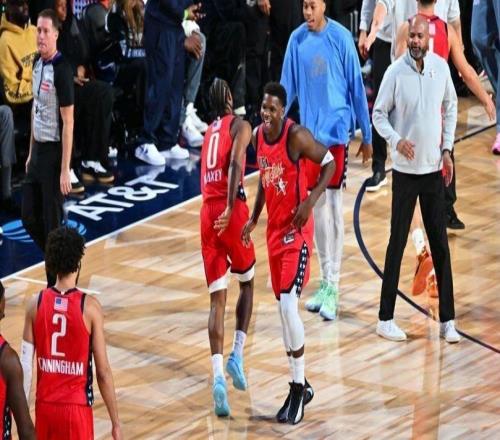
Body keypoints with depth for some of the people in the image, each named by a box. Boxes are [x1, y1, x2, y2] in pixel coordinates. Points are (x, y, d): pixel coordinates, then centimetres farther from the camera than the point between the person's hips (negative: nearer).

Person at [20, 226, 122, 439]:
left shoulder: (36, 303, -3)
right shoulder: (90, 307, -12)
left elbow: (25, 366, -2)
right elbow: (103, 371, -10)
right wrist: (116, 423, -3)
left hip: (45, 405, 4)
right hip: (77, 406, -4)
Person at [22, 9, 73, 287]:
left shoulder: (61, 70, -18)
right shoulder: (38, 65, 9)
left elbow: (68, 123, -18)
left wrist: (65, 170, -19)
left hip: (54, 153, -8)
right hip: (38, 150, 8)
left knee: (52, 223, -2)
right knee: (29, 216, 12)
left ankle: (57, 284, 8)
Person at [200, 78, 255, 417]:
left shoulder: (210, 131, 22)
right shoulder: (240, 125, 2)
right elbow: (235, 164, -15)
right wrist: (230, 207, -23)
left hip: (208, 212, 4)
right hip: (231, 211, -4)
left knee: (217, 299, 0)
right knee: (247, 284, 18)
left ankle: (218, 374, -16)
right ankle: (237, 354, 7)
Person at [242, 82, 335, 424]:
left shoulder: (297, 136, -18)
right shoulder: (258, 135, 4)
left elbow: (329, 163, -11)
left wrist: (311, 201, -23)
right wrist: (254, 219, 15)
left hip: (296, 229, -8)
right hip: (274, 229, 8)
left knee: (289, 305, -17)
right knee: (283, 308, 11)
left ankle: (299, 388, -7)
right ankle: (300, 384, 23)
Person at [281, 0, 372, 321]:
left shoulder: (341, 38, -9)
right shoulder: (297, 40, 2)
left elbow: (357, 87, -3)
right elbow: (288, 88, 7)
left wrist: (367, 136, 1)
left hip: (336, 130, -4)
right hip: (309, 132, 4)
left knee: (334, 207, -5)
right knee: (317, 208, 10)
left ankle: (333, 288, -4)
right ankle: (325, 282, 20)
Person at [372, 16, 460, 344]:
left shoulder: (441, 67, -1)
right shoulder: (395, 72, -11)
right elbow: (379, 114, -5)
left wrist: (448, 149, 4)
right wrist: (396, 140, -22)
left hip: (435, 168, 3)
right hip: (405, 169, -3)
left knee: (441, 243, 5)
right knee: (397, 243, 1)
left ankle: (448, 320, 11)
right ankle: (386, 319, 8)